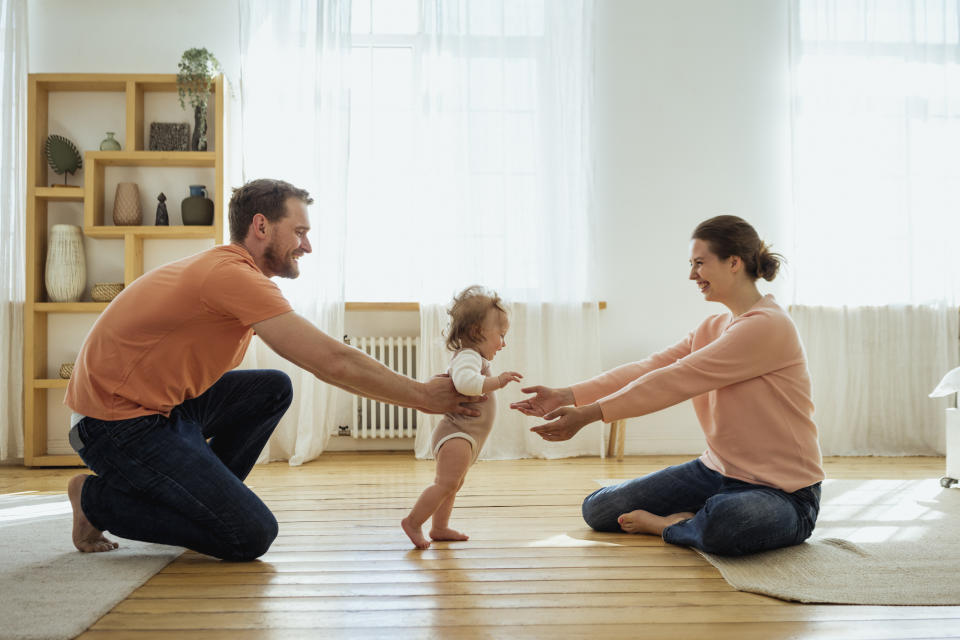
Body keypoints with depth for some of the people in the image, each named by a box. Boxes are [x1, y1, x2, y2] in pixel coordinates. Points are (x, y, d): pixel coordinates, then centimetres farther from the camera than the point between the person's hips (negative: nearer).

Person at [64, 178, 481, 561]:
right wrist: (422, 396, -13)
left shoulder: (225, 269, 10)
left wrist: (413, 391, 1)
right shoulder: (233, 274, -21)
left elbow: (323, 361, 8)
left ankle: (202, 496, 12)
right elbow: (333, 362, -24)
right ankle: (98, 498, 2)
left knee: (274, 389, 6)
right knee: (252, 536, -12)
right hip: (117, 423, -10)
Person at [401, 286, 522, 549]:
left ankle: (439, 528, 33)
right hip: (457, 433, -12)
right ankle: (413, 522, -10)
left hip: (463, 435, 12)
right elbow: (464, 381, -40)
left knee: (452, 485, 21)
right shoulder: (468, 356, -17)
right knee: (447, 482, -19)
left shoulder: (473, 358, 19)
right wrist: (496, 381, -40)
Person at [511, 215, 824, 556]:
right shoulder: (711, 329, 11)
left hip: (781, 490, -7)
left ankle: (669, 526, -10)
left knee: (723, 525, -42)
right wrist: (568, 396, -14)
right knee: (598, 509, 0)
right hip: (717, 471, 8)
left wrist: (589, 414, -24)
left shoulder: (768, 325, -19)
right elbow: (649, 368, -2)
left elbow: (675, 381, -24)